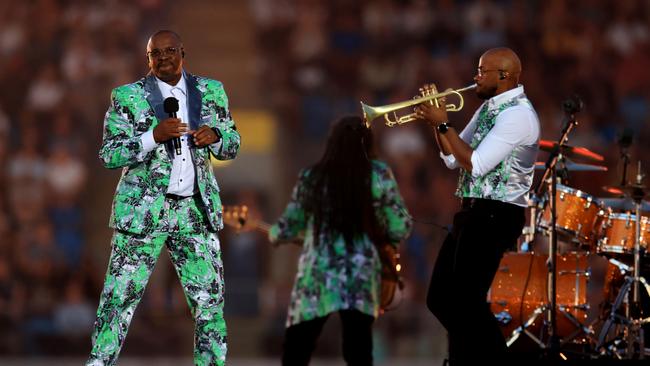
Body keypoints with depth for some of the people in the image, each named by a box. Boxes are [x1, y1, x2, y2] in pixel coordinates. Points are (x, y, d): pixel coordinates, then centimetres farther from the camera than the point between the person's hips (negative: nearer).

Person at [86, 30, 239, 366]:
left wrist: (215, 136, -7)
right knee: (119, 299, -7)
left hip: (196, 211, 3)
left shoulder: (211, 92, 10)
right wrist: (154, 136, -19)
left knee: (210, 302, 4)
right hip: (143, 211, -3)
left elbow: (231, 146, 17)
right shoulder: (127, 97, -1)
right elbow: (108, 155, -5)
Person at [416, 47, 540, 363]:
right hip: (474, 214, 10)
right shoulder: (488, 108, 15)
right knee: (440, 299, 12)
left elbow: (475, 164, -20)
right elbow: (453, 159, 18)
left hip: (494, 217, -10)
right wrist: (436, 121, 5)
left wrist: (444, 124, -14)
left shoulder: (517, 114, -15)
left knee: (467, 301, -11)